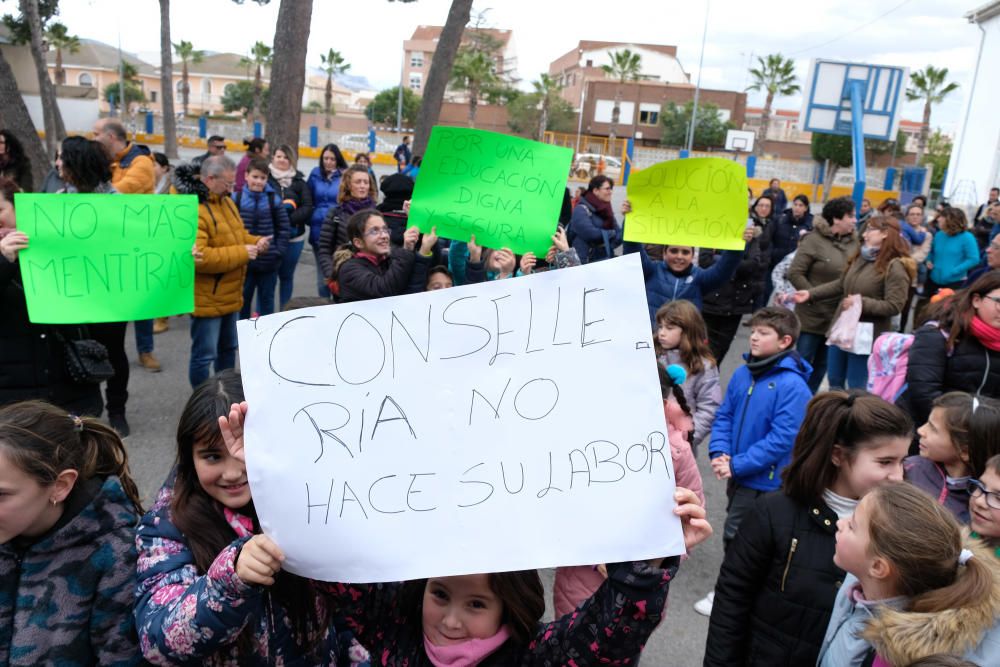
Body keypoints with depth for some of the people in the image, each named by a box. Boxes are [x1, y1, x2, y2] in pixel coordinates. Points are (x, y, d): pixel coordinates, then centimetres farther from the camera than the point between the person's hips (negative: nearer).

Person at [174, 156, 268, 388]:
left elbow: (236, 234, 21)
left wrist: (255, 241, -2)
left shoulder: (224, 200, 8)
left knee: (228, 348, 22)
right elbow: (197, 257, -32)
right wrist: (242, 253, -25)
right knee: (204, 355, 2)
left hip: (229, 295, 10)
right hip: (207, 298, -10)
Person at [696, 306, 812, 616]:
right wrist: (719, 452, -10)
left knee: (735, 535, 3)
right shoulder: (742, 374, -1)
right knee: (744, 533, 22)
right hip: (739, 473, 7)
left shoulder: (792, 386, -21)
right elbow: (724, 416, 6)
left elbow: (781, 439, -24)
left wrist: (736, 464, -23)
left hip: (764, 478, -7)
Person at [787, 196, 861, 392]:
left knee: (822, 365, 14)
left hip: (837, 316, 5)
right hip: (813, 315, -5)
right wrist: (814, 297, -13)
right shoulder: (814, 240, -12)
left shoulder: (853, 240, 3)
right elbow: (795, 273, -13)